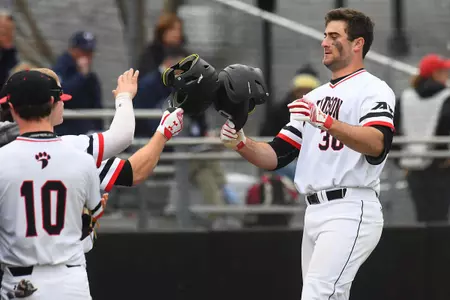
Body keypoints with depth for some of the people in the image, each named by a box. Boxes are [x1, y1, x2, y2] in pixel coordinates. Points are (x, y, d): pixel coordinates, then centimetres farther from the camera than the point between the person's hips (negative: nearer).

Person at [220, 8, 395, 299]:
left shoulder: (373, 89, -3)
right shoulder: (314, 98, 21)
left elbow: (378, 146, -23)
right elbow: (276, 157, 17)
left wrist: (325, 120, -34)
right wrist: (241, 144, -2)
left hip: (350, 212, -8)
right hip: (315, 212, 8)